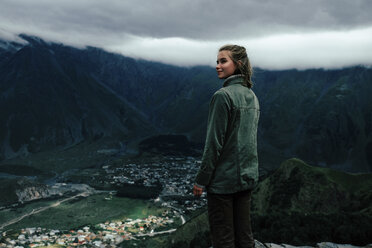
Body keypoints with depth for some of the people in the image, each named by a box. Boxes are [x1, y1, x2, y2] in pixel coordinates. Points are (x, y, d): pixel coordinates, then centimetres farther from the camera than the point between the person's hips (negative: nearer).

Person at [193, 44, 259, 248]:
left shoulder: (223, 96, -16)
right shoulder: (251, 96, 10)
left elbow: (214, 142, -18)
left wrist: (201, 179, -11)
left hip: (223, 179, -8)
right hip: (247, 177, 8)